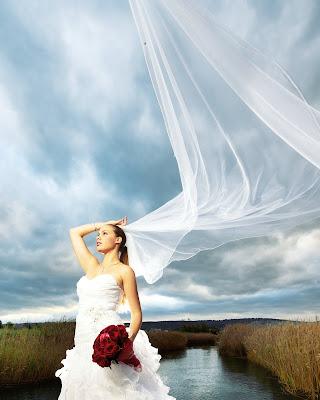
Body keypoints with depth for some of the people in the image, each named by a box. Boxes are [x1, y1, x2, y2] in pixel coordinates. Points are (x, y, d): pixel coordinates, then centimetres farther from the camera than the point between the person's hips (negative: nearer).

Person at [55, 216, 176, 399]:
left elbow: (137, 314, -3)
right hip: (84, 344, 6)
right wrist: (102, 224, 24)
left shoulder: (124, 271, 0)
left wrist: (129, 339, -20)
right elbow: (74, 232, 25)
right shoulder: (91, 266, 16)